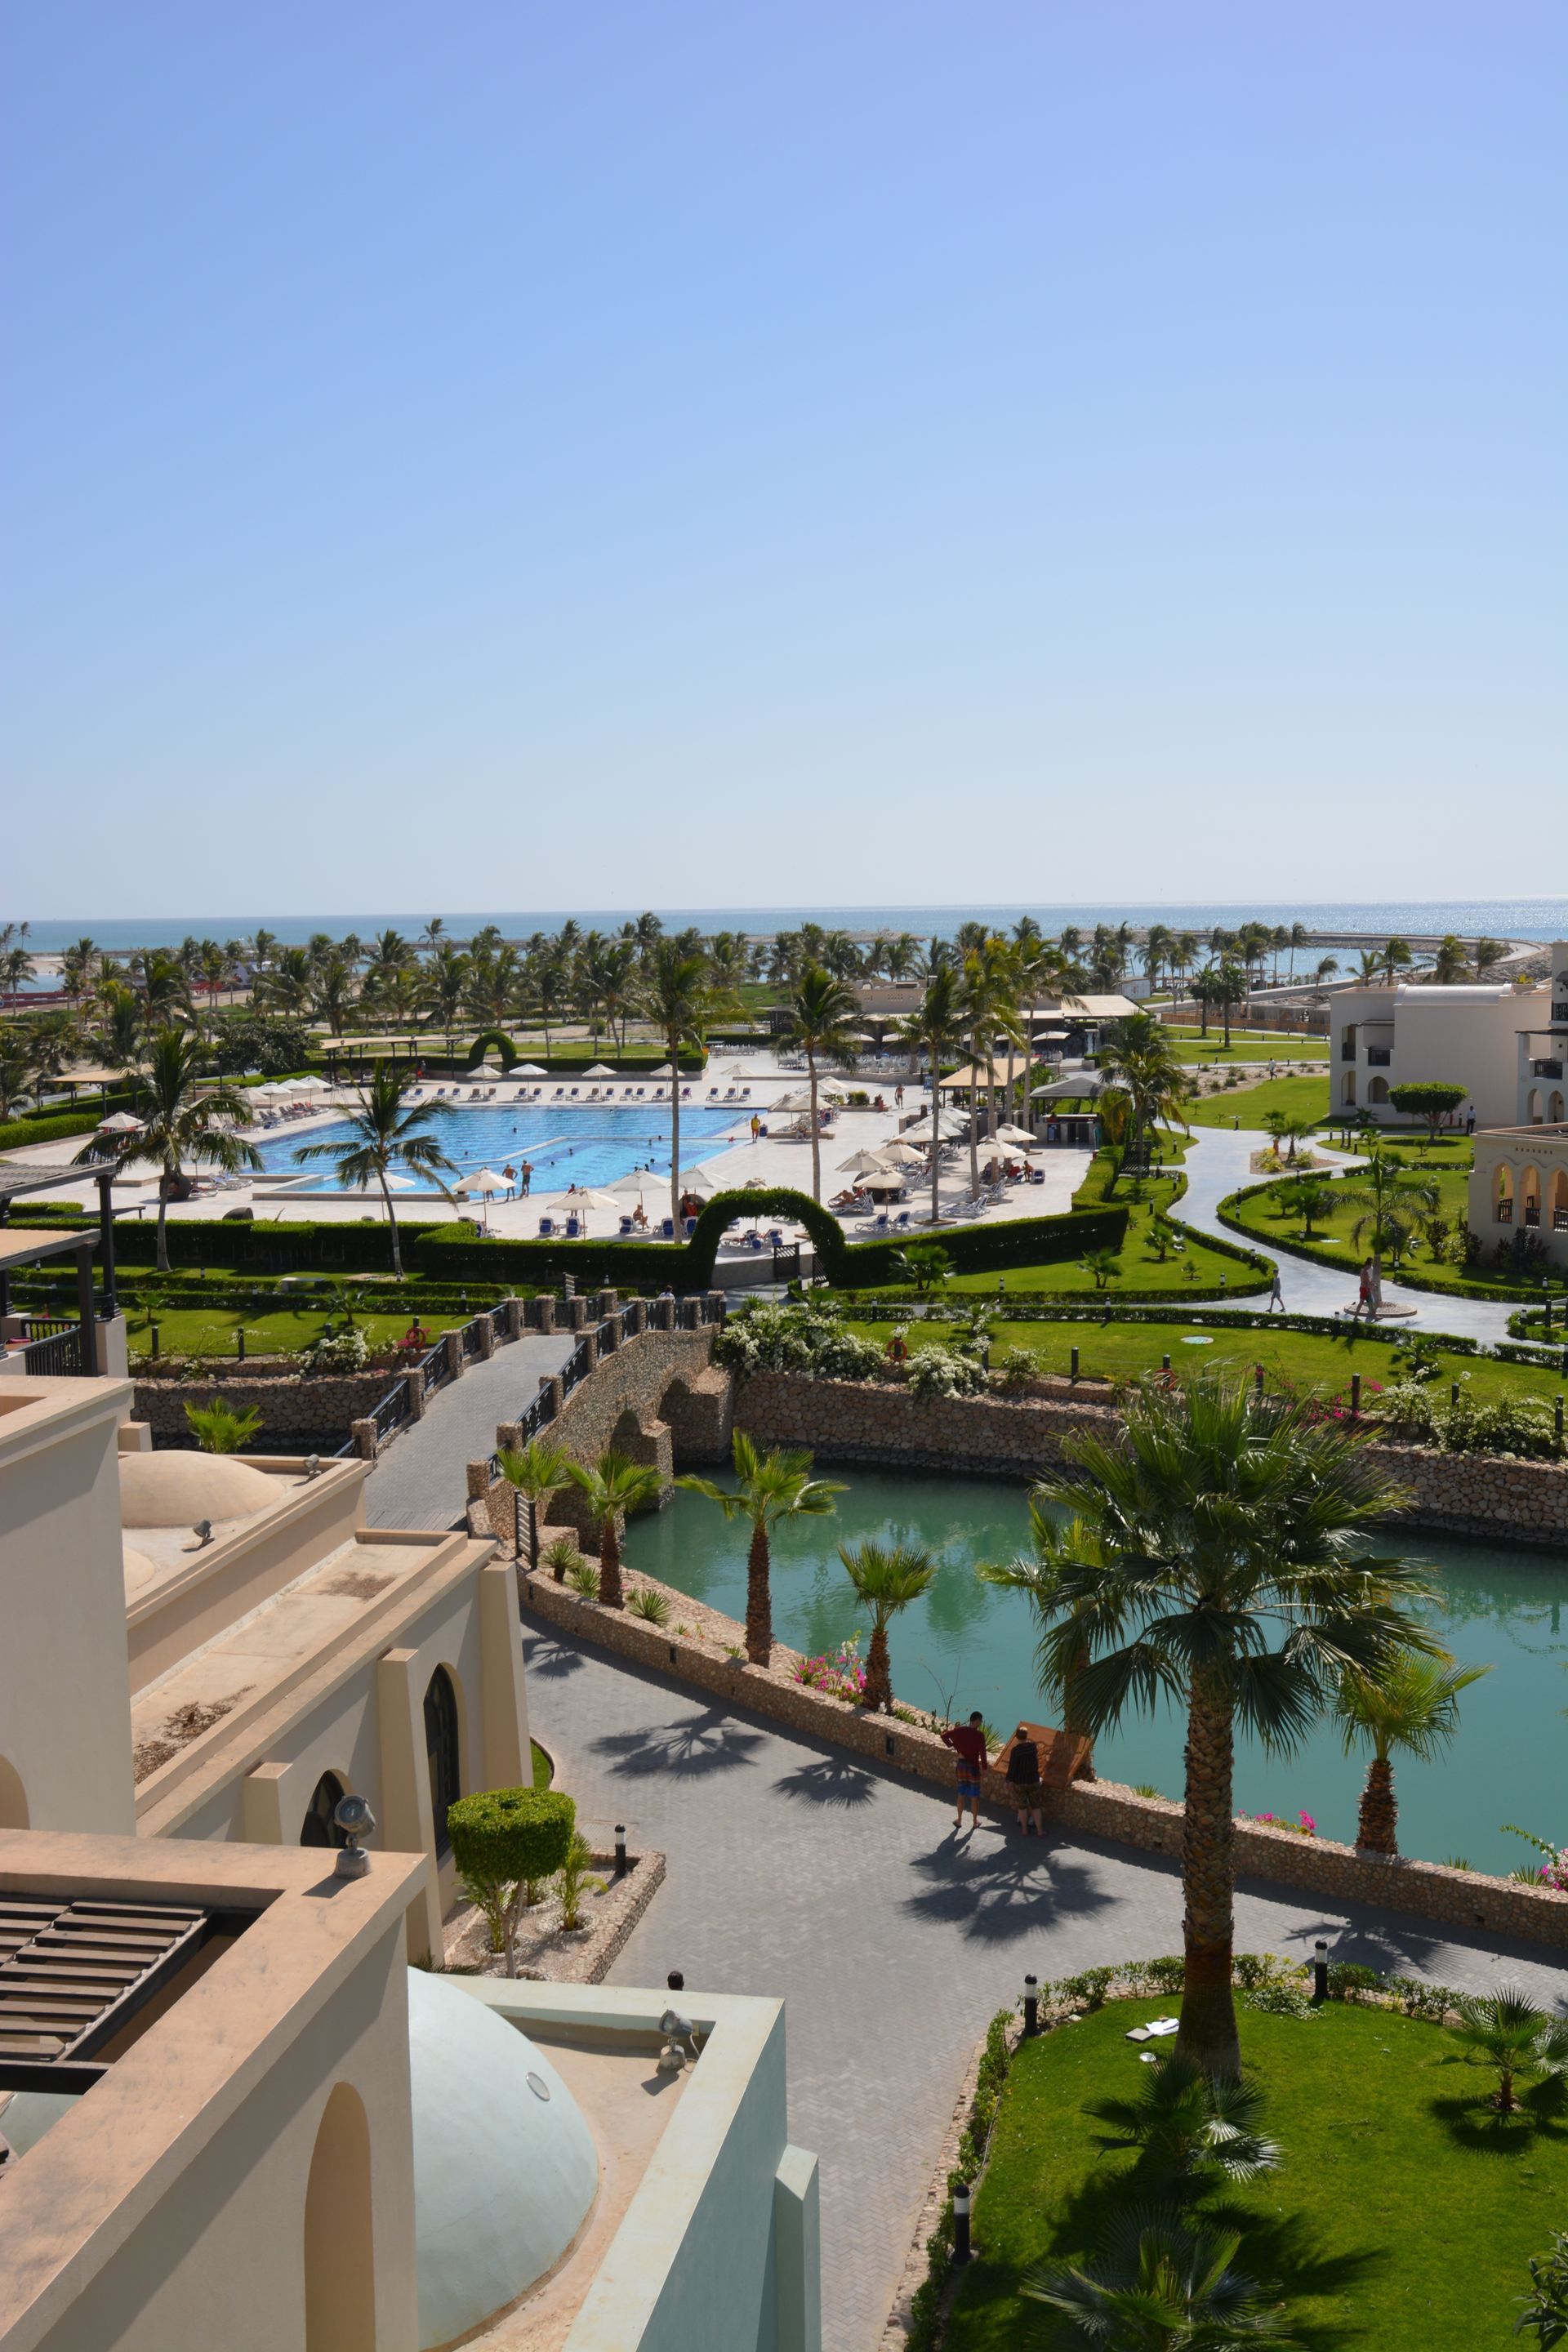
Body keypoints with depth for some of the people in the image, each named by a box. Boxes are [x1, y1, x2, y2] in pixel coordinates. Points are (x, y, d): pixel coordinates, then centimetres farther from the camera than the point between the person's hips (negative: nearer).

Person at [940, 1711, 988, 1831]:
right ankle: (975, 1821, 22)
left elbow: (944, 1736, -5)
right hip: (973, 1767, -4)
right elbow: (982, 1752, -18)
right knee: (974, 1796, 11)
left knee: (961, 1793, 16)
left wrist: (952, 1745, 0)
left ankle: (959, 1820, 23)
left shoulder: (960, 1730, -5)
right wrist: (984, 1767, -5)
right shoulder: (979, 1735, -18)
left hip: (961, 1765, 4)